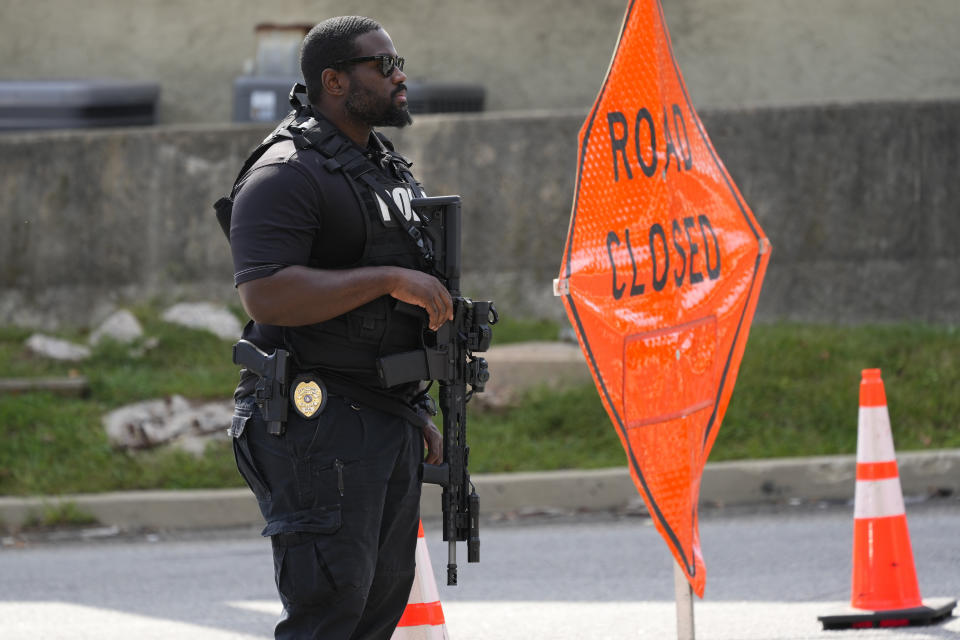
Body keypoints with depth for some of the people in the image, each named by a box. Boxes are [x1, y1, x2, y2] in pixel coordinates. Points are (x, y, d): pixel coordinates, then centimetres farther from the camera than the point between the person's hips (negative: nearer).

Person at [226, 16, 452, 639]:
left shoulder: (391, 170, 19)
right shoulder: (288, 174, -12)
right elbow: (266, 296, -24)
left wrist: (420, 414, 22)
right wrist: (389, 279, -23)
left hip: (391, 421, 9)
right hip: (318, 425, -9)